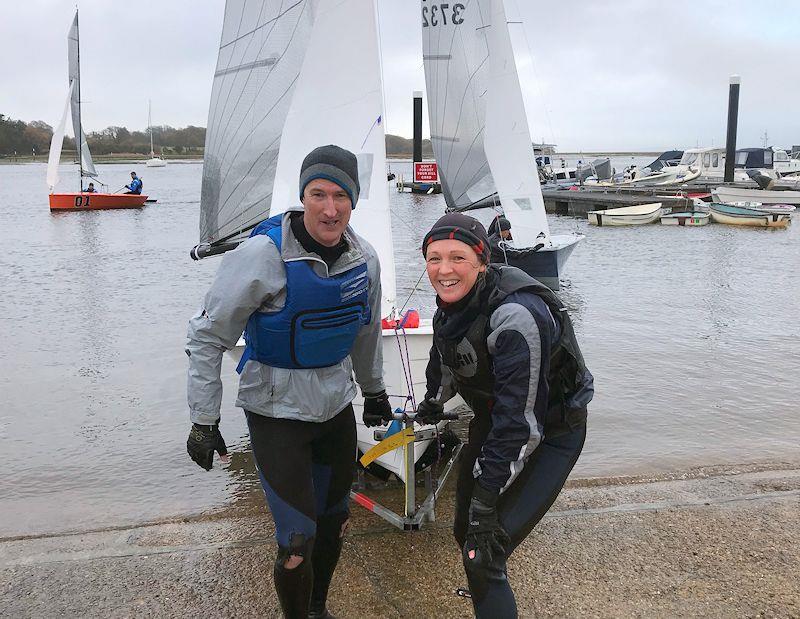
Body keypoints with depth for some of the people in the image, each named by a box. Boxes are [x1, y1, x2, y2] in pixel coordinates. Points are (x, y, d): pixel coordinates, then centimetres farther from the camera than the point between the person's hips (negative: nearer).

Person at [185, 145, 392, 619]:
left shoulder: (364, 257, -4)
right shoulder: (264, 254, -21)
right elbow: (208, 336, -13)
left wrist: (375, 391, 23)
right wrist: (204, 419, -12)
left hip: (337, 406, 6)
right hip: (277, 413, -5)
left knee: (335, 521, 18)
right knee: (298, 539, -5)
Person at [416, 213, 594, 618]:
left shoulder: (515, 316, -34)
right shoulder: (453, 303, -9)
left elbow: (521, 421, -33)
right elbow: (445, 356, 15)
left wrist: (485, 498, -29)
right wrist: (434, 401, 31)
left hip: (549, 435, -8)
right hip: (490, 421, 8)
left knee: (482, 558, -13)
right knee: (464, 532, 21)